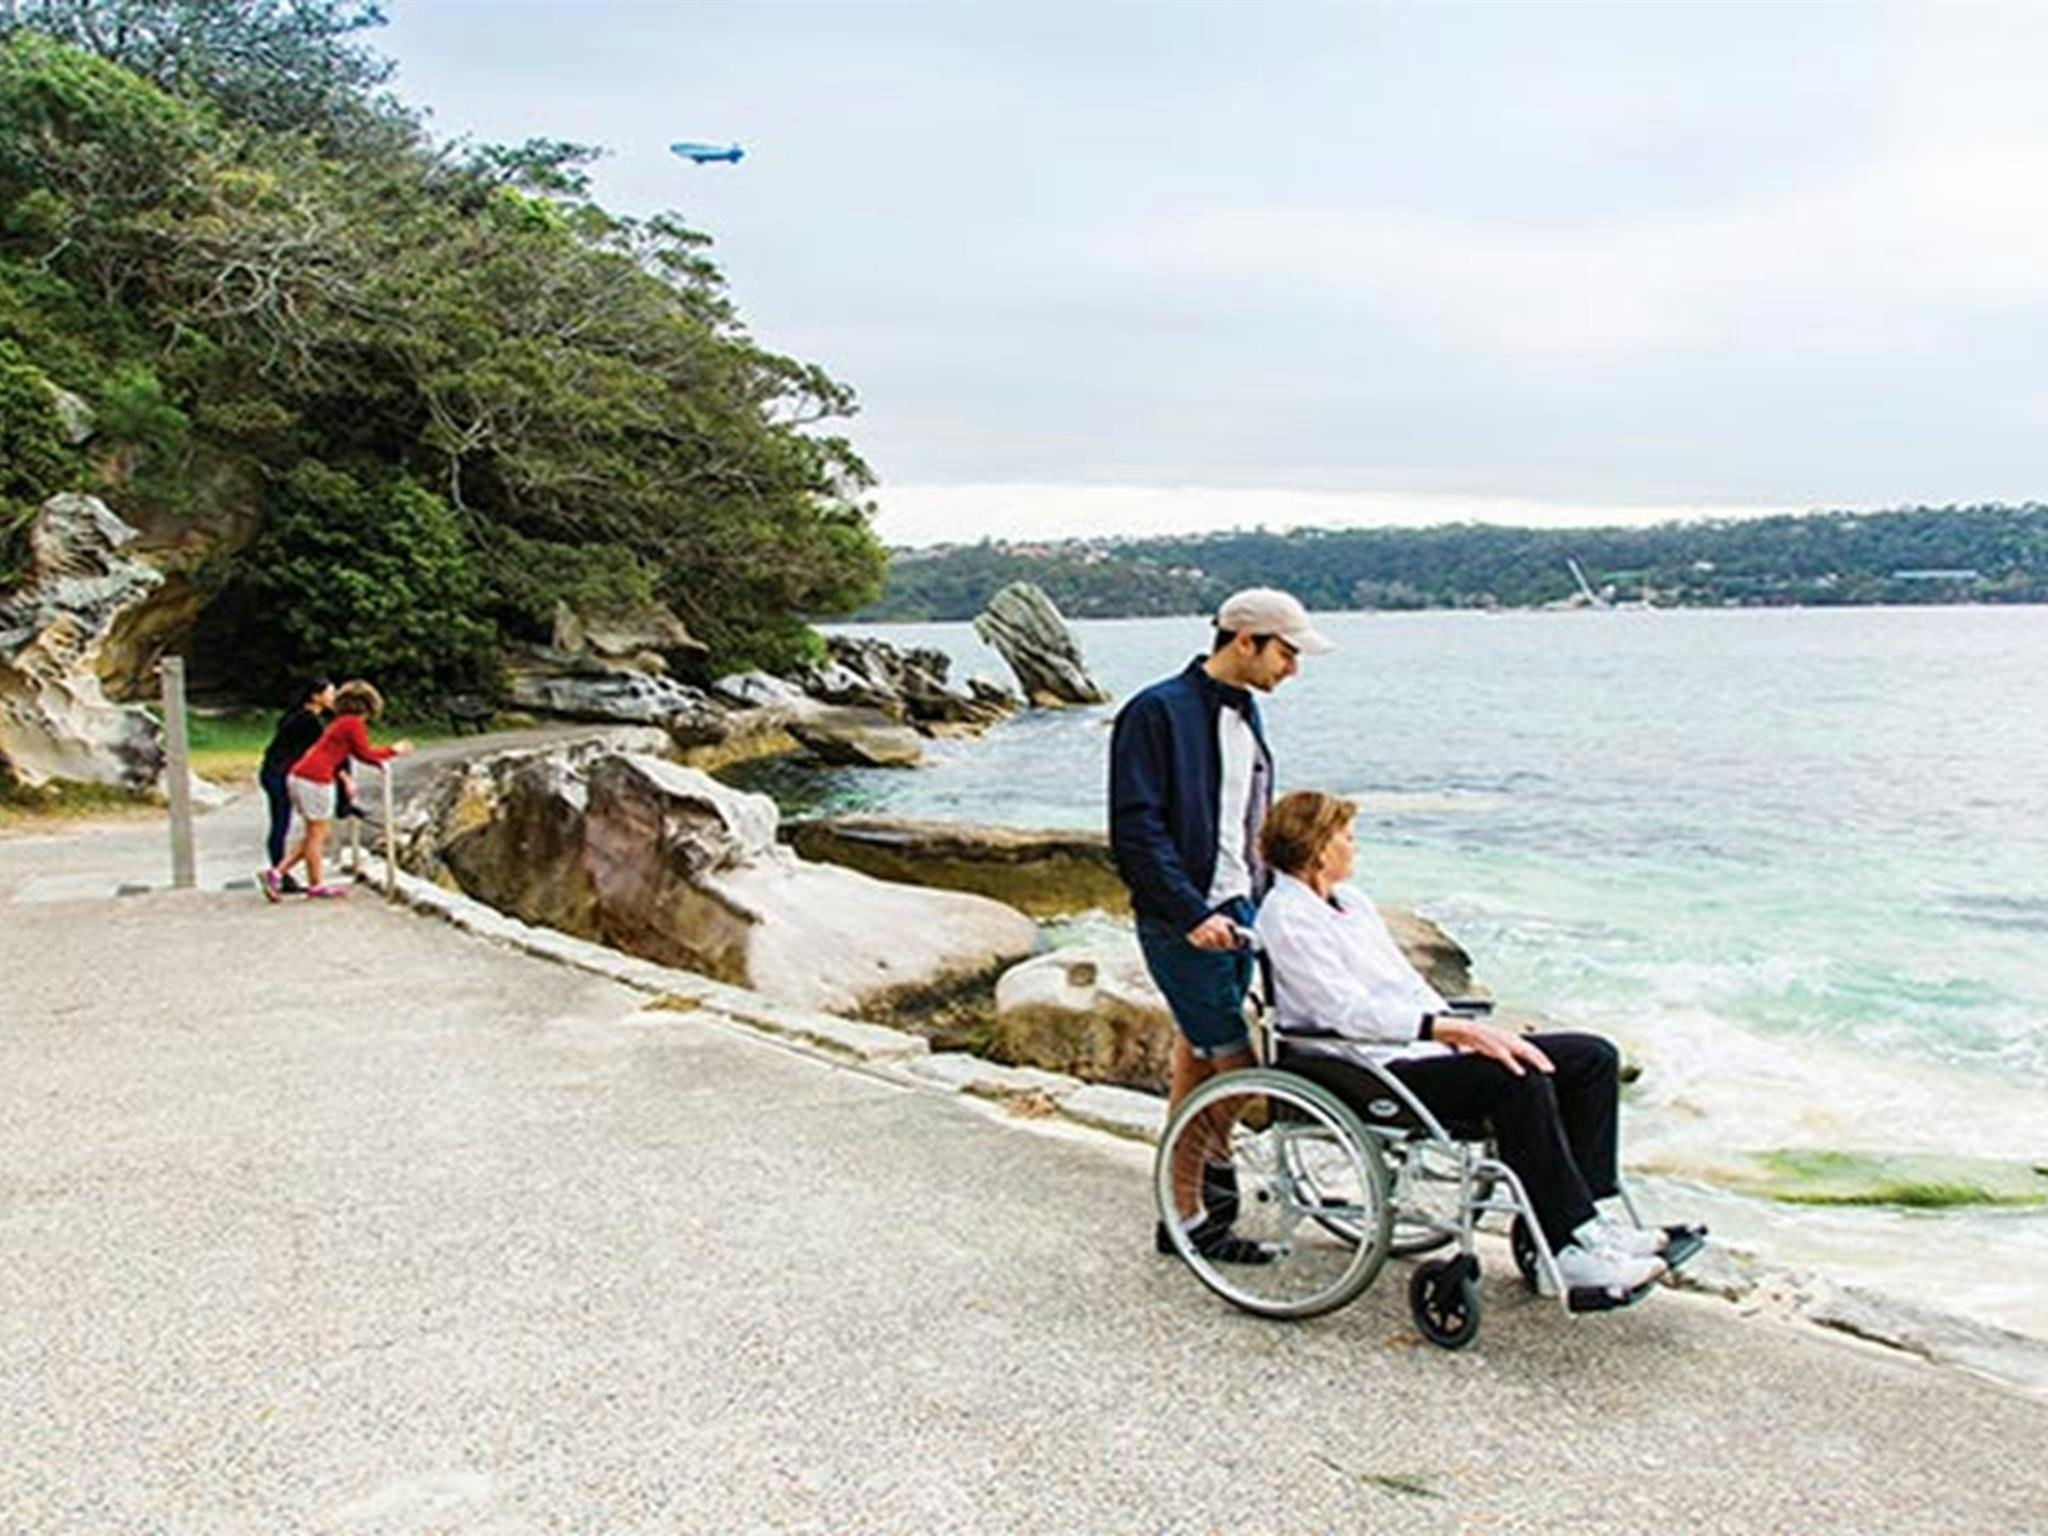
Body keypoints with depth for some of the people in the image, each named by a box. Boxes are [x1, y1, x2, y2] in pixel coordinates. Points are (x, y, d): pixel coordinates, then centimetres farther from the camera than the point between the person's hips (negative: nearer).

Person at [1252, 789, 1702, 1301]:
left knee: (1592, 1057, -1)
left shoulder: (1352, 901, 20)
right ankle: (1572, 1245, -24)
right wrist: (1456, 1028, -24)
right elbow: (1349, 1012, -20)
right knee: (1517, 1078, -31)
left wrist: (1473, 1033, 0)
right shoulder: (1285, 917, -9)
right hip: (1372, 1072, -9)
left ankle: (1585, 1214, -4)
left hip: (1424, 1048, 10)